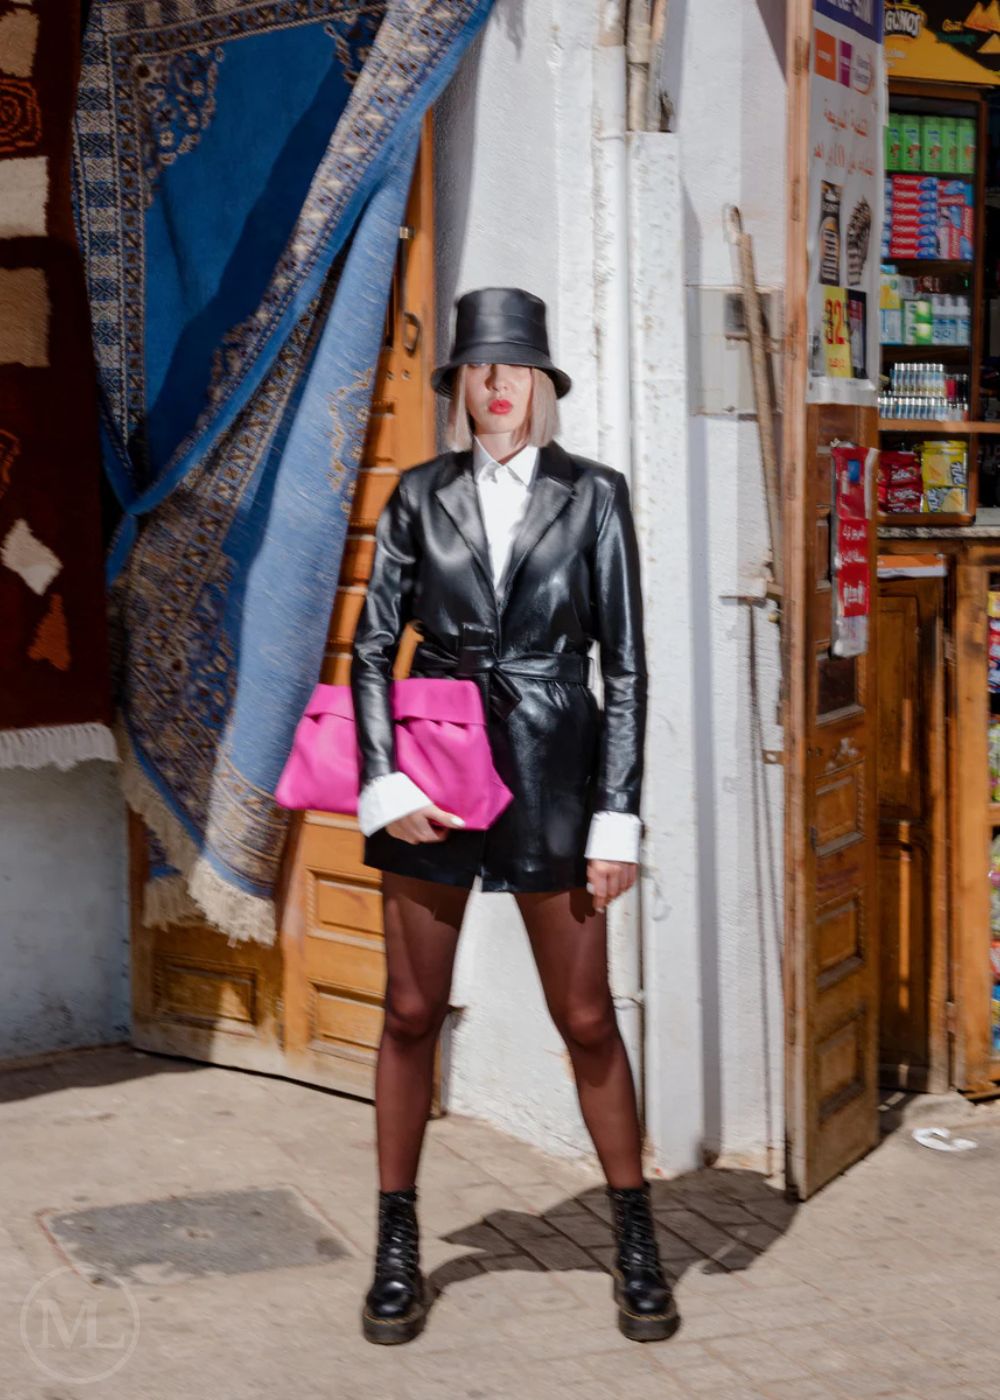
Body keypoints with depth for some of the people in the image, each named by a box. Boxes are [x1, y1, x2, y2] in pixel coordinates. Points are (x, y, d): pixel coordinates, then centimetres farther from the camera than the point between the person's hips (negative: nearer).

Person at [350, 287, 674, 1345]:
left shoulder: (593, 496, 2)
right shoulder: (420, 495, 6)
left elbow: (624, 665, 0)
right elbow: (372, 647, 5)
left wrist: (618, 815, -5)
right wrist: (383, 781, -7)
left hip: (550, 774, -1)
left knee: (586, 1019, 4)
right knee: (411, 1014, 7)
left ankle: (636, 1244, 20)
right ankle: (397, 1247, 20)